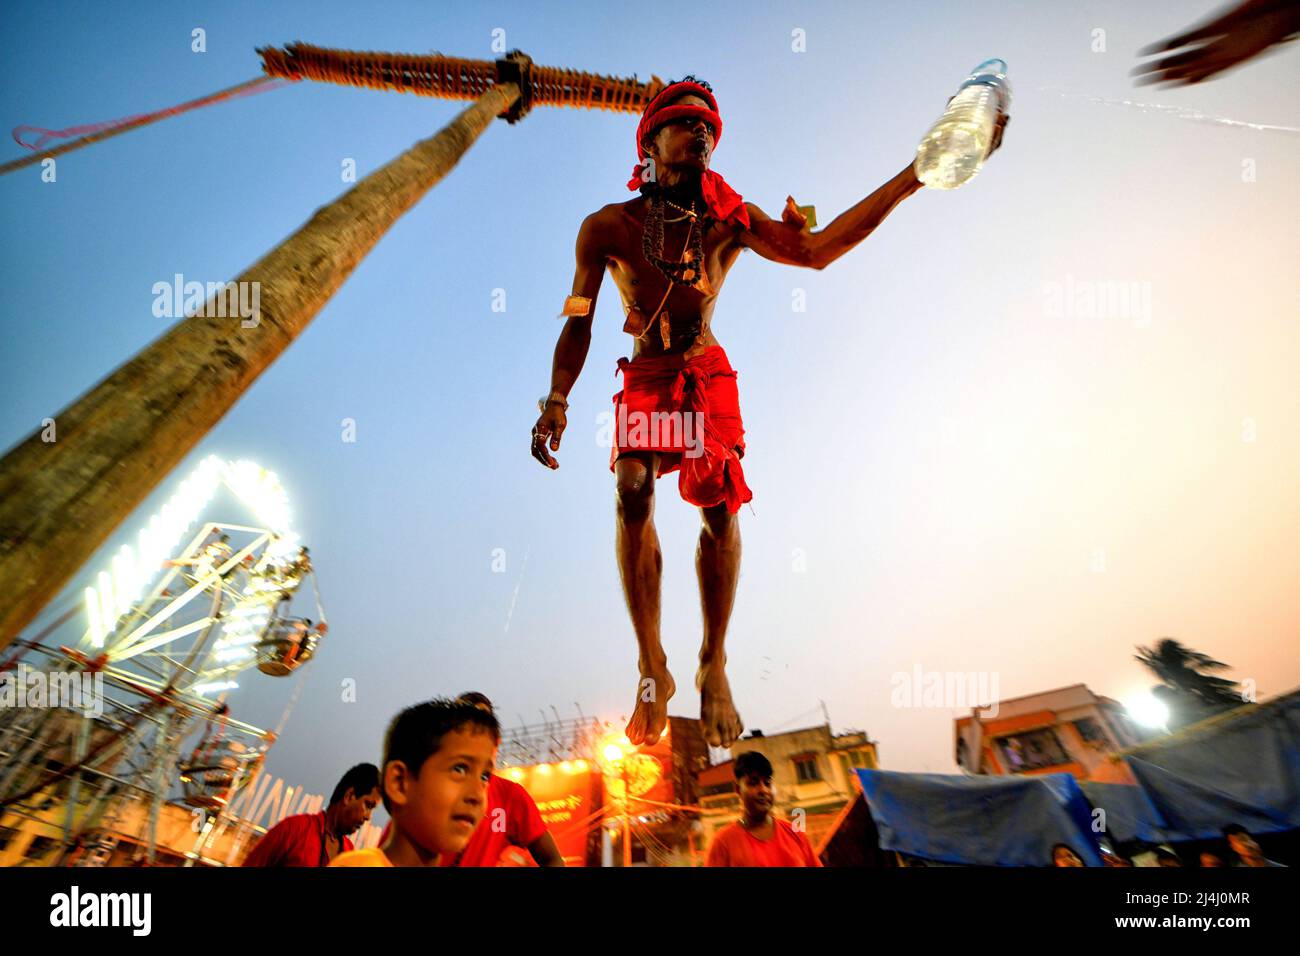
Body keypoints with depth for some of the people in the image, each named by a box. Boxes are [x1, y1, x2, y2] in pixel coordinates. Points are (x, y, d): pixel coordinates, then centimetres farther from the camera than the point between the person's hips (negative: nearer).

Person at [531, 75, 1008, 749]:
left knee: (719, 504, -18)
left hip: (708, 375, 1)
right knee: (633, 489, -24)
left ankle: (714, 666, -1)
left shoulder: (729, 220, -2)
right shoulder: (608, 227, -3)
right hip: (645, 378, 0)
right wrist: (556, 402, -15)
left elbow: (815, 249, -16)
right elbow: (577, 325, -3)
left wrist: (919, 173, -20)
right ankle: (653, 669, -11)